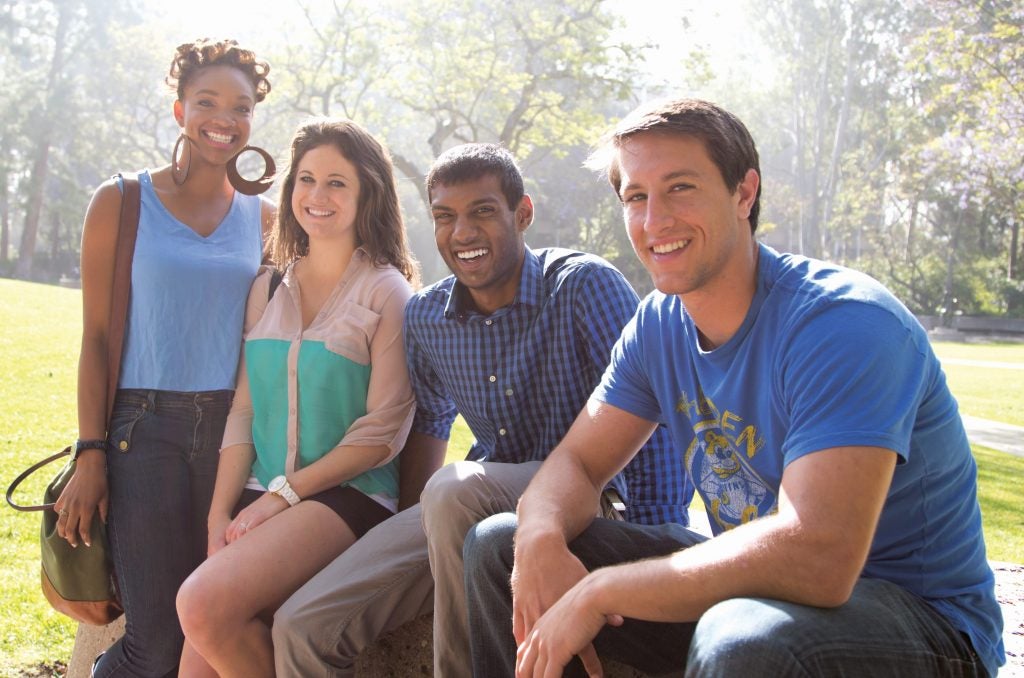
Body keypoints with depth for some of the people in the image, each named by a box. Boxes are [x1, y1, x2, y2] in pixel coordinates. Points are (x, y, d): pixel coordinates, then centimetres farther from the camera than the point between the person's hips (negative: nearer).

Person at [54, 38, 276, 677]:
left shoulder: (265, 219, 10)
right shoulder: (121, 203, 3)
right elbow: (96, 333, 0)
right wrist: (90, 454, -6)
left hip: (234, 427, 3)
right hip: (146, 426, -2)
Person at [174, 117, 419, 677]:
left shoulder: (386, 293, -2)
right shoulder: (267, 290, 14)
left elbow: (383, 431, -8)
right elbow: (243, 411, 10)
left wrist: (282, 494, -11)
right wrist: (220, 513, -2)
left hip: (348, 497, -4)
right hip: (261, 499, 5)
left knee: (206, 603, -26)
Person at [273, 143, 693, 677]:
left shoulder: (584, 286, -12)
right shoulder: (423, 317, 5)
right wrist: (415, 521, 14)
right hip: (467, 511, 5)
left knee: (458, 488, -38)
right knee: (300, 629, -8)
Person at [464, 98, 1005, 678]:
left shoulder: (844, 322, -25)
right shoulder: (659, 326, 0)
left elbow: (816, 557, -36)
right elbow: (578, 461, 3)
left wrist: (598, 591, -29)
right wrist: (541, 541, -22)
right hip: (745, 586, 7)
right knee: (499, 545, 1)